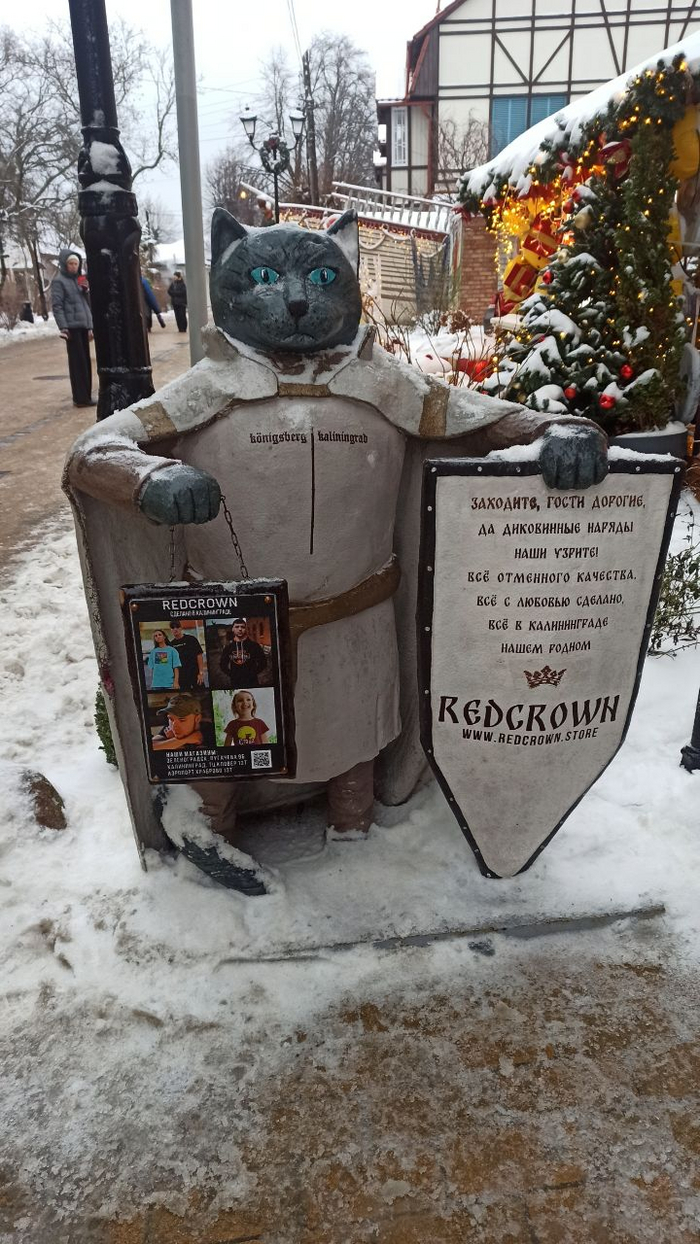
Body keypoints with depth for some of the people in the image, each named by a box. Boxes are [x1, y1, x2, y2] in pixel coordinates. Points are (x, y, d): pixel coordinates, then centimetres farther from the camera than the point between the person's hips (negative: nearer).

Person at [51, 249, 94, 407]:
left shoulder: (78, 279, 18)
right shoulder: (59, 281, -4)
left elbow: (87, 303, 22)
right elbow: (57, 306, -10)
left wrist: (86, 291, 3)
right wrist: (63, 327, -18)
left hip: (83, 326, 7)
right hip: (72, 327, -7)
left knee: (86, 362, 8)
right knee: (77, 363, -9)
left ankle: (85, 396, 14)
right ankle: (80, 398, -8)